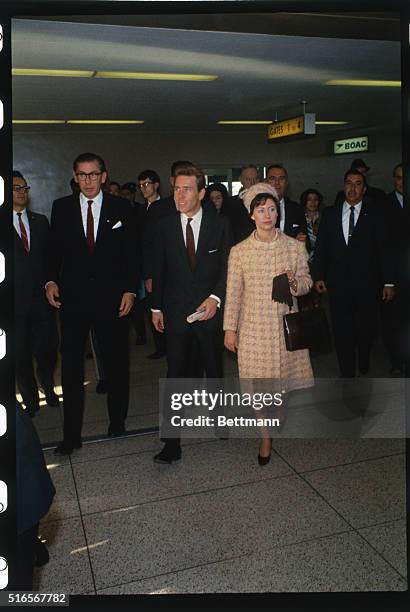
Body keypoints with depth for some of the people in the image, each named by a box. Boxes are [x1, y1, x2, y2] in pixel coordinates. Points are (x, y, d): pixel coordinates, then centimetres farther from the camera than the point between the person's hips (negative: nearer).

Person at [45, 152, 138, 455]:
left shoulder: (121, 208, 2)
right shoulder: (62, 207, 6)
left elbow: (132, 252, 1)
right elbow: (55, 249, 7)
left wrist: (130, 290, -6)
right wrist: (51, 280, -8)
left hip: (112, 298, -1)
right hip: (73, 297, 1)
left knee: (117, 364, 11)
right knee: (71, 367, 4)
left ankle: (118, 424, 29)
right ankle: (72, 433, 16)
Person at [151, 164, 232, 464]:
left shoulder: (220, 224, -3)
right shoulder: (165, 225, 2)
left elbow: (227, 267, -2)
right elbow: (159, 268, 6)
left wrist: (215, 298, -16)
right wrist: (157, 307, 6)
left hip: (210, 308, 0)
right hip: (176, 312, 0)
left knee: (215, 369, 17)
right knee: (176, 375, 1)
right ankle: (172, 443, 7)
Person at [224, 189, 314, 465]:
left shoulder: (296, 247, -2)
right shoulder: (239, 251, -4)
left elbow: (307, 282, 7)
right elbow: (233, 292, -1)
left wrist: (295, 281, -17)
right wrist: (230, 328, -2)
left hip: (285, 323, 1)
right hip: (254, 325, -1)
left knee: (283, 376, 14)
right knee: (259, 382, 3)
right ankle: (266, 437, 20)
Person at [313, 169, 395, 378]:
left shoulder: (374, 215, 3)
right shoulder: (329, 213, 8)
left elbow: (384, 250, 0)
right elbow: (321, 247, 8)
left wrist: (388, 282, -4)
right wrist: (318, 276, 2)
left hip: (367, 284, -1)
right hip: (338, 283, 1)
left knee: (367, 329, 7)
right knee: (342, 331, 5)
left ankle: (363, 365, 35)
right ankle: (347, 374, 19)